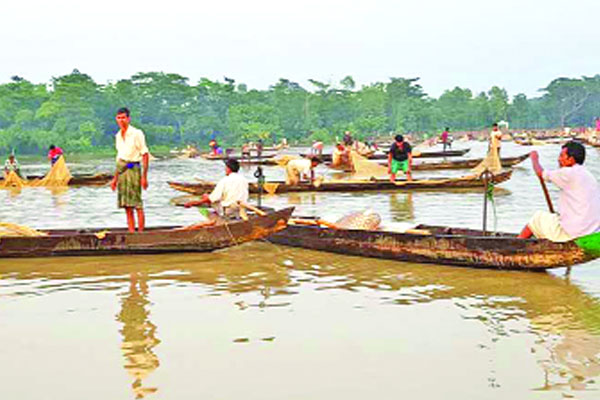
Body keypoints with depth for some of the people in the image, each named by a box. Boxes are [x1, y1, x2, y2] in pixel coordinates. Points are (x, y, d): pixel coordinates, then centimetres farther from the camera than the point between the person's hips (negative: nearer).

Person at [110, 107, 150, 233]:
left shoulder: (137, 134, -7)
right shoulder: (118, 136, 14)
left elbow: (145, 155, -8)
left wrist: (144, 176, -14)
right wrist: (115, 178, 20)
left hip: (133, 169, -7)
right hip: (121, 170, 7)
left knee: (137, 204, -8)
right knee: (127, 206, 6)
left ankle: (140, 233, -6)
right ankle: (131, 233, 10)